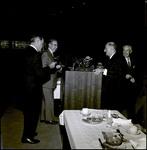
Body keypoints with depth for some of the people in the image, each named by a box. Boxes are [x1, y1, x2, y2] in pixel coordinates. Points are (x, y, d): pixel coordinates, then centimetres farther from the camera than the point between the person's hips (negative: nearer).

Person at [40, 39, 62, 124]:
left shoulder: (50, 54, 18)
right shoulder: (46, 54, -13)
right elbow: (44, 68, -19)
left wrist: (57, 68, 9)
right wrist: (55, 67, -21)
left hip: (49, 83, 10)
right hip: (47, 83, -10)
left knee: (45, 101, 16)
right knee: (49, 101, -2)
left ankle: (43, 117, 27)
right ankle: (49, 119, 10)